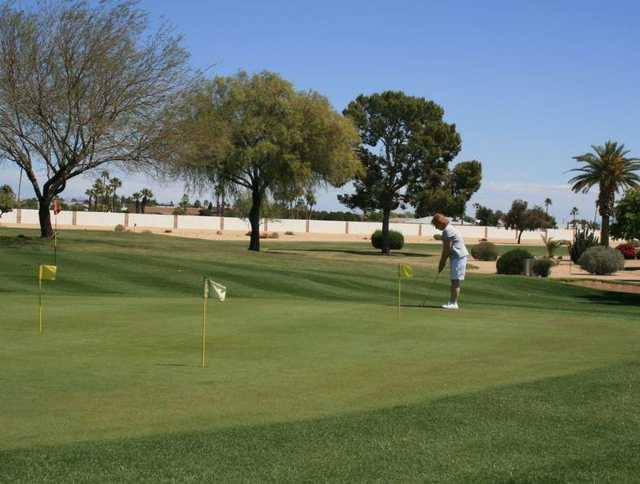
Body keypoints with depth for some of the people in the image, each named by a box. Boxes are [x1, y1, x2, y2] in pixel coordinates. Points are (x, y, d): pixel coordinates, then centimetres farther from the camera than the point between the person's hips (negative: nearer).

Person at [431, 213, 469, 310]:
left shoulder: (448, 231, -16)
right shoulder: (447, 230, 15)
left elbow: (447, 249, -15)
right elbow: (445, 248, 16)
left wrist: (442, 263, -8)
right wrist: (441, 263, 13)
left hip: (459, 256, -10)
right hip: (456, 257, 10)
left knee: (456, 280, -8)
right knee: (454, 280, 11)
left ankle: (454, 303, -6)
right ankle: (452, 302, 15)